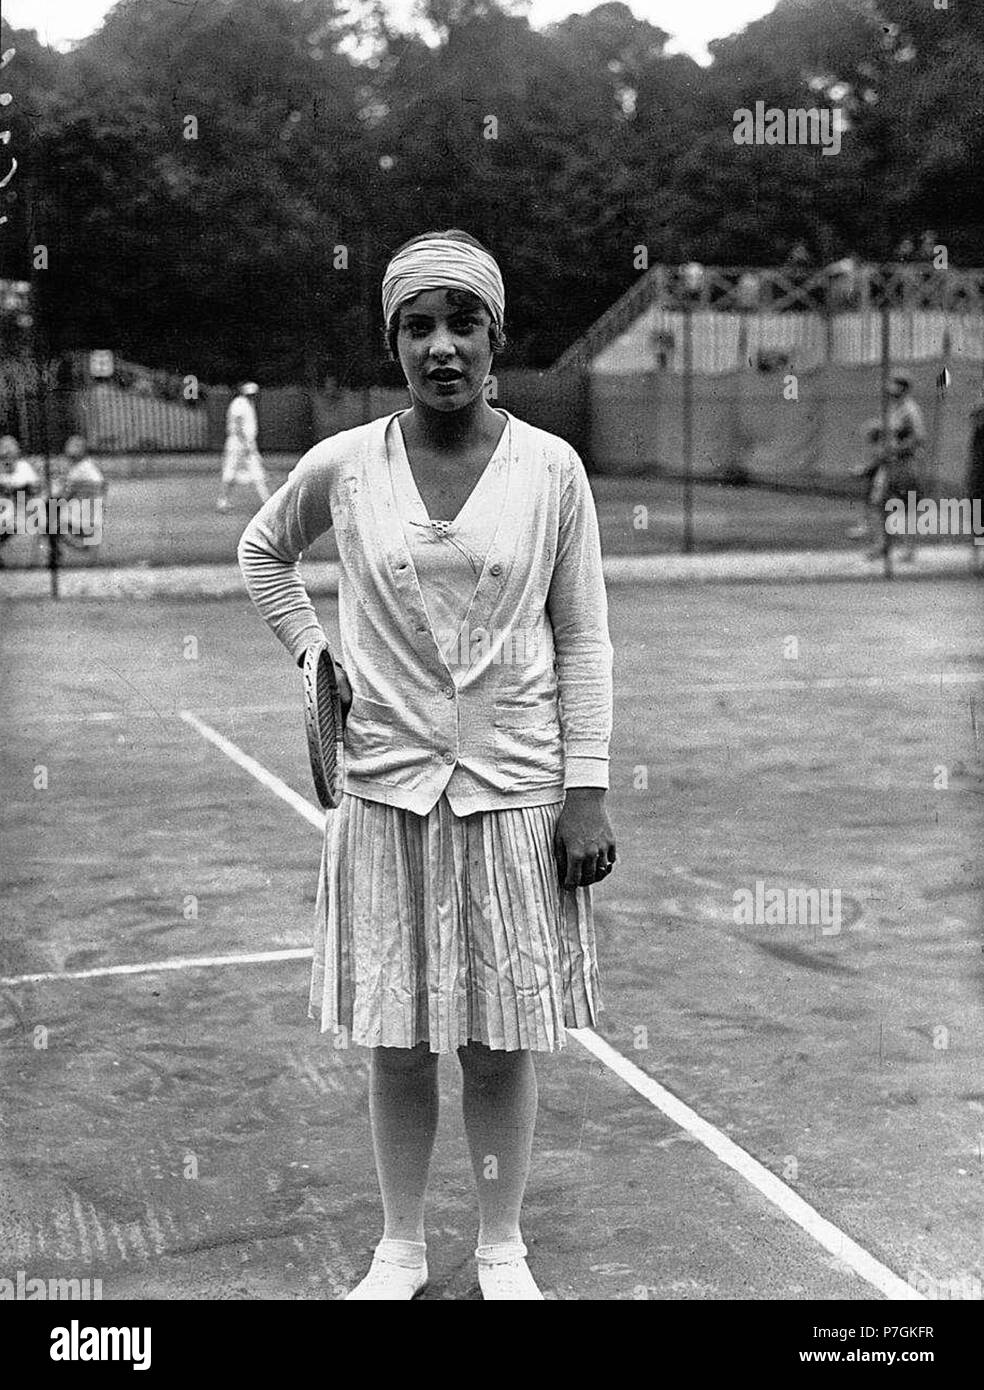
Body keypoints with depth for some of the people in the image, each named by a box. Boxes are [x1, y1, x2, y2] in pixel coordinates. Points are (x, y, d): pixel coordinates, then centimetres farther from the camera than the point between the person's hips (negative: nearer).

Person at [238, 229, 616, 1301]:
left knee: (501, 1043, 8)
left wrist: (587, 790, -3)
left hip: (516, 795, -1)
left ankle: (502, 1250, 26)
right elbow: (263, 552, 19)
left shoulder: (551, 469, -4)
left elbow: (582, 640, 1)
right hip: (387, 792, 1)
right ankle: (400, 1248, 27)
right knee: (396, 1043, 9)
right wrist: (312, 651, 6)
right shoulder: (341, 468, -2)